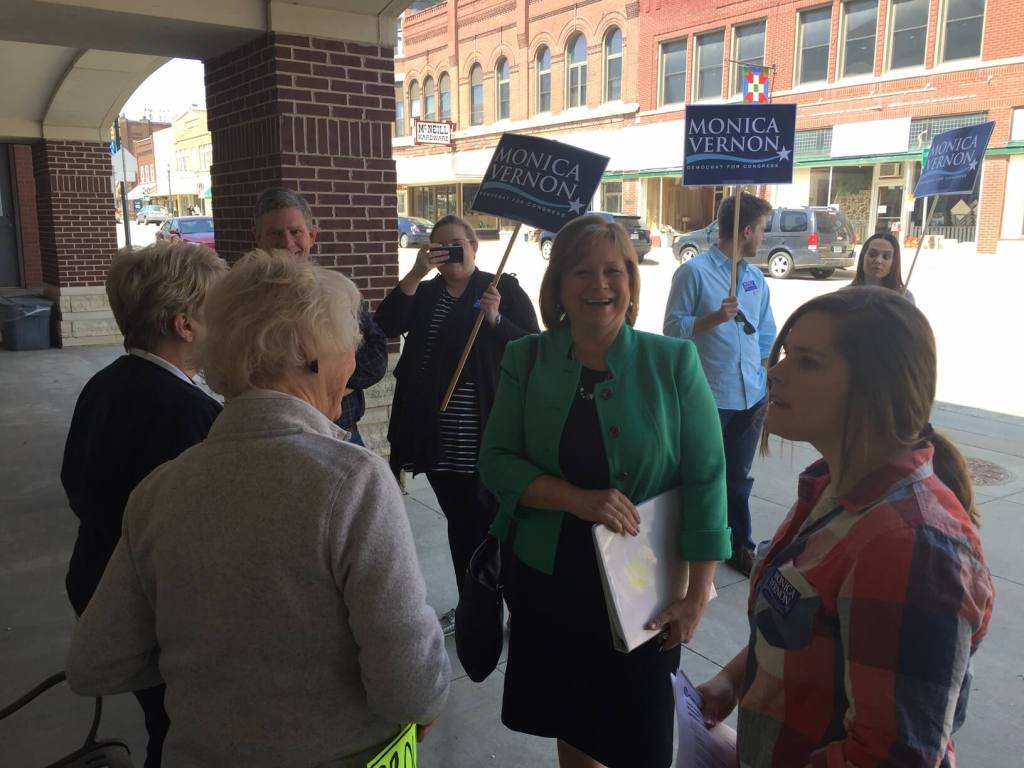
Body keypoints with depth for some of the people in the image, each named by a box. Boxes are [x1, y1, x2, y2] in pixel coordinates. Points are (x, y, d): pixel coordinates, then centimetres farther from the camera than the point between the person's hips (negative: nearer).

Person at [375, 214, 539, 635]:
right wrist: (415, 274, -14)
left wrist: (496, 319, -21)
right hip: (438, 435, 4)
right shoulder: (424, 293, 12)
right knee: (460, 521, 15)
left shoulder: (503, 288, 0)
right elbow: (385, 326, -6)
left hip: (488, 433, -4)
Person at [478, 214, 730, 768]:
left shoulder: (673, 361, -9)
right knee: (570, 722, 20)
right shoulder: (526, 360, -4)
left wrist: (697, 594, -10)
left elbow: (704, 479, -9)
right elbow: (495, 461, -6)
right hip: (546, 576, 2)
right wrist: (577, 498, -22)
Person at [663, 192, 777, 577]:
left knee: (739, 478, 17)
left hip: (751, 396, 6)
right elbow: (672, 328, -8)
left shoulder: (755, 277, 11)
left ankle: (740, 545, 31)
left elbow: (767, 333, 17)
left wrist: (767, 384, 12)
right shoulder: (694, 271, -8)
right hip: (708, 397, -6)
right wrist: (715, 317, -21)